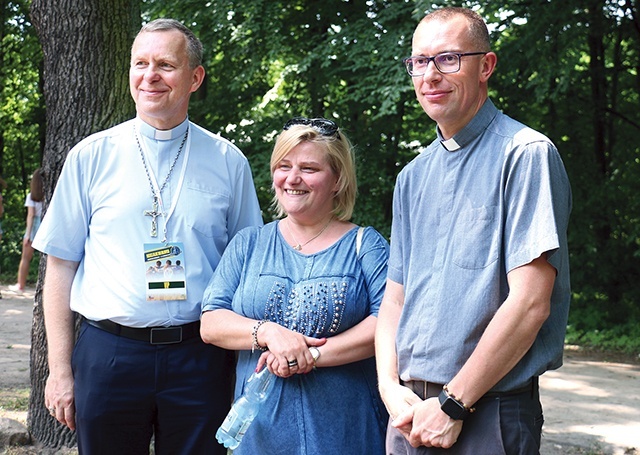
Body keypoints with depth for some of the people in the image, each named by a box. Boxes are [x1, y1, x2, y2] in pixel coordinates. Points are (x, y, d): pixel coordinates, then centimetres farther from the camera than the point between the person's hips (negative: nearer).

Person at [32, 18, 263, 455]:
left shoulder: (228, 162, 4)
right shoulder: (92, 156, 3)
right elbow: (60, 266, 4)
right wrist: (60, 369, 0)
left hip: (199, 354, 0)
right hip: (108, 350, 0)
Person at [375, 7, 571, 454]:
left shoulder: (525, 155, -9)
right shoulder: (413, 177, 13)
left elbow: (530, 302, -16)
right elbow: (396, 298, 13)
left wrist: (453, 403, -15)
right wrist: (391, 388, -3)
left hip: (489, 412, -6)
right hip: (412, 410, 6)